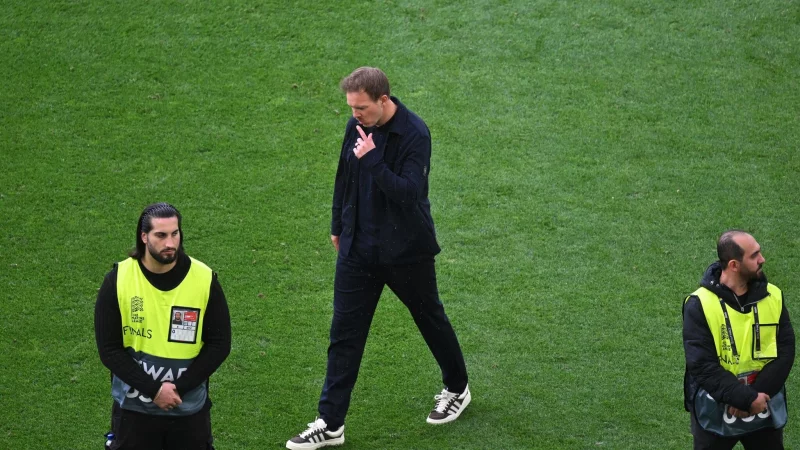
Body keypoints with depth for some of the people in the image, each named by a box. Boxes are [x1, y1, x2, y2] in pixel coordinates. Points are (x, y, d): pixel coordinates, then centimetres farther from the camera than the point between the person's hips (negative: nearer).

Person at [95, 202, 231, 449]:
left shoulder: (204, 279, -8)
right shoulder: (118, 280, -10)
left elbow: (219, 344, -4)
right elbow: (109, 349, -8)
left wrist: (179, 388, -14)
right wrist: (153, 389, -17)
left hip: (190, 409, 1)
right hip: (134, 409, 0)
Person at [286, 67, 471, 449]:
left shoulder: (414, 134, -21)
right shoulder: (357, 128, -2)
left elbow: (408, 192, -30)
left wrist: (372, 159, -35)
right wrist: (338, 226, 21)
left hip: (406, 252, -5)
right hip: (358, 249, 5)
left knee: (430, 320, 16)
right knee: (344, 334, 3)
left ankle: (457, 389, 41)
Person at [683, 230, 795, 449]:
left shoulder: (773, 297, -4)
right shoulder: (700, 305, -16)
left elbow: (785, 352, -6)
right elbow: (702, 365, -20)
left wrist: (756, 395, -18)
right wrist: (747, 398, -25)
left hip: (765, 410, 4)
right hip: (715, 413, -3)